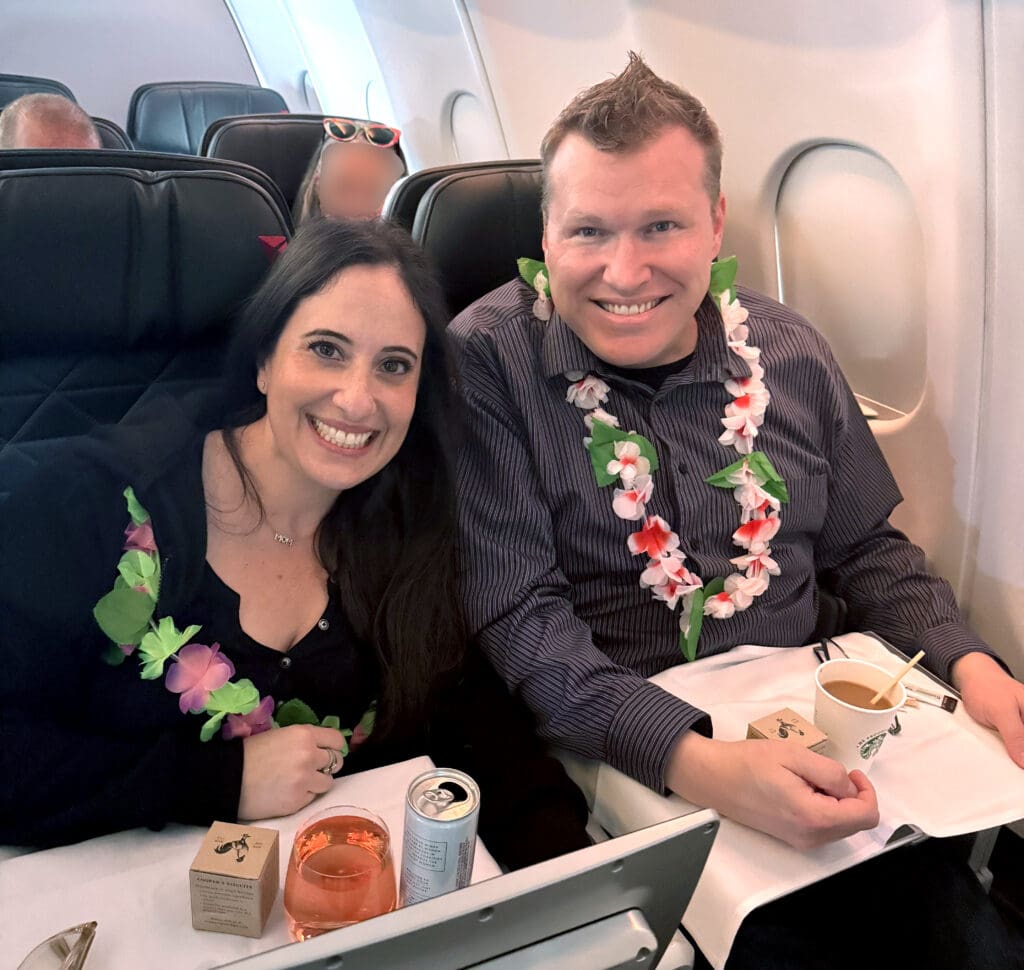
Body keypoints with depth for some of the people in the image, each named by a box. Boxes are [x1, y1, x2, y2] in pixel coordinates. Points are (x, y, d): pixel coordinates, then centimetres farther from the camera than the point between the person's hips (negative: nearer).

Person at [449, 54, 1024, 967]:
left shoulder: (787, 352, 2)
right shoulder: (485, 361, -13)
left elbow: (865, 548, 12)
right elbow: (518, 618, -18)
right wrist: (696, 762, -30)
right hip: (603, 754, -4)